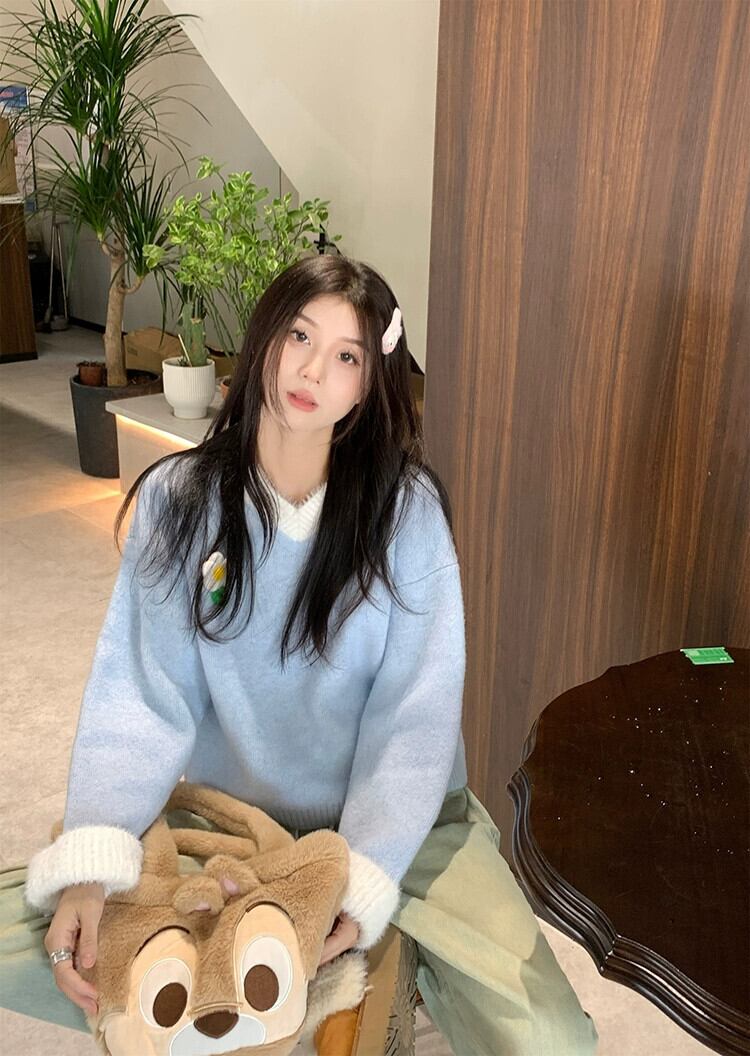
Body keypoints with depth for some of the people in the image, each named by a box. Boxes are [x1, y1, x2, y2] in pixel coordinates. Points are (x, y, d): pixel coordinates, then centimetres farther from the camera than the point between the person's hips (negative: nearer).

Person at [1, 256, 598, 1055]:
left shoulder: (407, 508, -13)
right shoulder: (178, 500, -9)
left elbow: (414, 717, -15)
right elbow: (141, 696, -13)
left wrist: (362, 891, -25)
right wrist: (89, 867, -26)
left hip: (392, 813, -1)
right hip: (229, 812, 2)